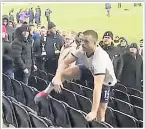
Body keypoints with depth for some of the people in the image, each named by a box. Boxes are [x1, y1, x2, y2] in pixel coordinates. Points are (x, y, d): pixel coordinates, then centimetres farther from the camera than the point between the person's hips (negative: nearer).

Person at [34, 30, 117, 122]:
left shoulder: (100, 58, -42)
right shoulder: (83, 49, -23)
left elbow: (98, 86, -49)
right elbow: (65, 62, -19)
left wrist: (93, 112, -55)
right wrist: (57, 77, -38)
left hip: (106, 80, -5)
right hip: (91, 71, 5)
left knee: (100, 114, -10)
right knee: (64, 72, -15)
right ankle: (47, 92, 10)